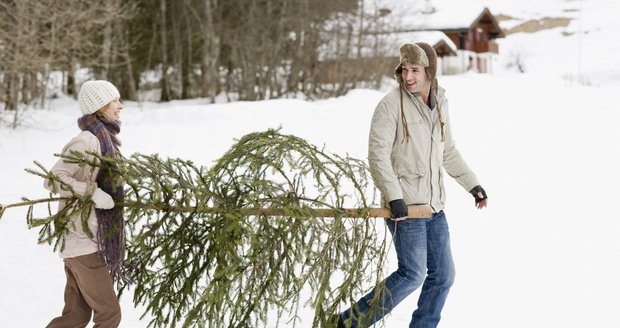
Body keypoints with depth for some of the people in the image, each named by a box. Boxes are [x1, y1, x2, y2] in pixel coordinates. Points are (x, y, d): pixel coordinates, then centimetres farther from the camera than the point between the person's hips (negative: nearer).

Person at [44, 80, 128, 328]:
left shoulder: (102, 140, 12)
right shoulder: (86, 142, -16)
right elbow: (53, 179, -23)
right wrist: (93, 192, -27)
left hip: (90, 241, 9)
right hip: (84, 242, -9)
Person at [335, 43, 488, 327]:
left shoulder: (440, 105, 11)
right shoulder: (391, 104, -11)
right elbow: (378, 154, -16)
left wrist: (472, 184, 19)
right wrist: (393, 196, -25)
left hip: (434, 205, 7)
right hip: (405, 206, -7)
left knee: (443, 275, 8)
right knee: (412, 274, -10)